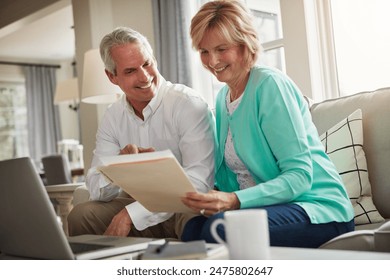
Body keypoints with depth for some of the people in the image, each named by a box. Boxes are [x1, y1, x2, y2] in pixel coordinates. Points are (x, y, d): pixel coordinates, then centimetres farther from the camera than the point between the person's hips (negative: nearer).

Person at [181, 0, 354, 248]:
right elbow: (227, 174, 13)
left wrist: (235, 201, -29)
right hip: (272, 206, 6)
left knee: (219, 226, -32)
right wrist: (210, 195, -9)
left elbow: (300, 176, -18)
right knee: (193, 227, -25)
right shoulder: (223, 98, 11)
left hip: (319, 210, -5)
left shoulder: (270, 84, -12)